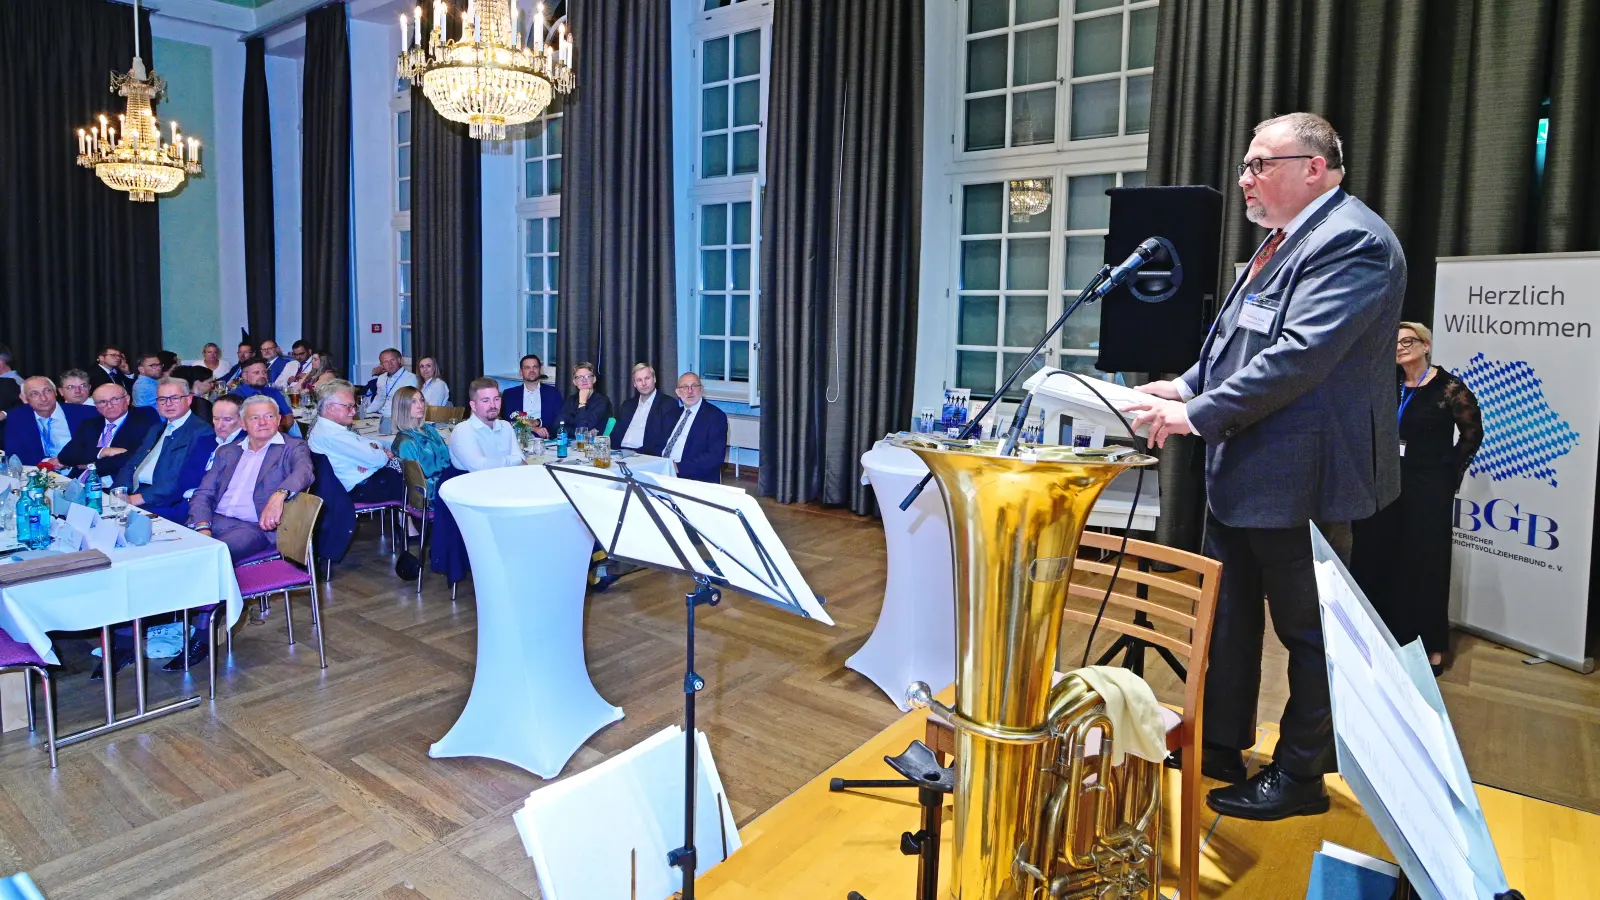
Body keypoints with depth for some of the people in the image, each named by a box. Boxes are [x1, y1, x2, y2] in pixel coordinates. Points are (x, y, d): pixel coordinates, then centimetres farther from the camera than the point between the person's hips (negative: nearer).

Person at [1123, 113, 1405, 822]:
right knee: (1228, 613, 18)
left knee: (1307, 629, 6)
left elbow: (1299, 356, -26)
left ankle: (1300, 776, 23)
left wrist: (1196, 414, -23)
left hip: (1299, 478, -10)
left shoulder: (1350, 241, -16)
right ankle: (1220, 745, 34)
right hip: (1241, 471, 10)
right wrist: (1186, 385, 3)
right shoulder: (1284, 240, 15)